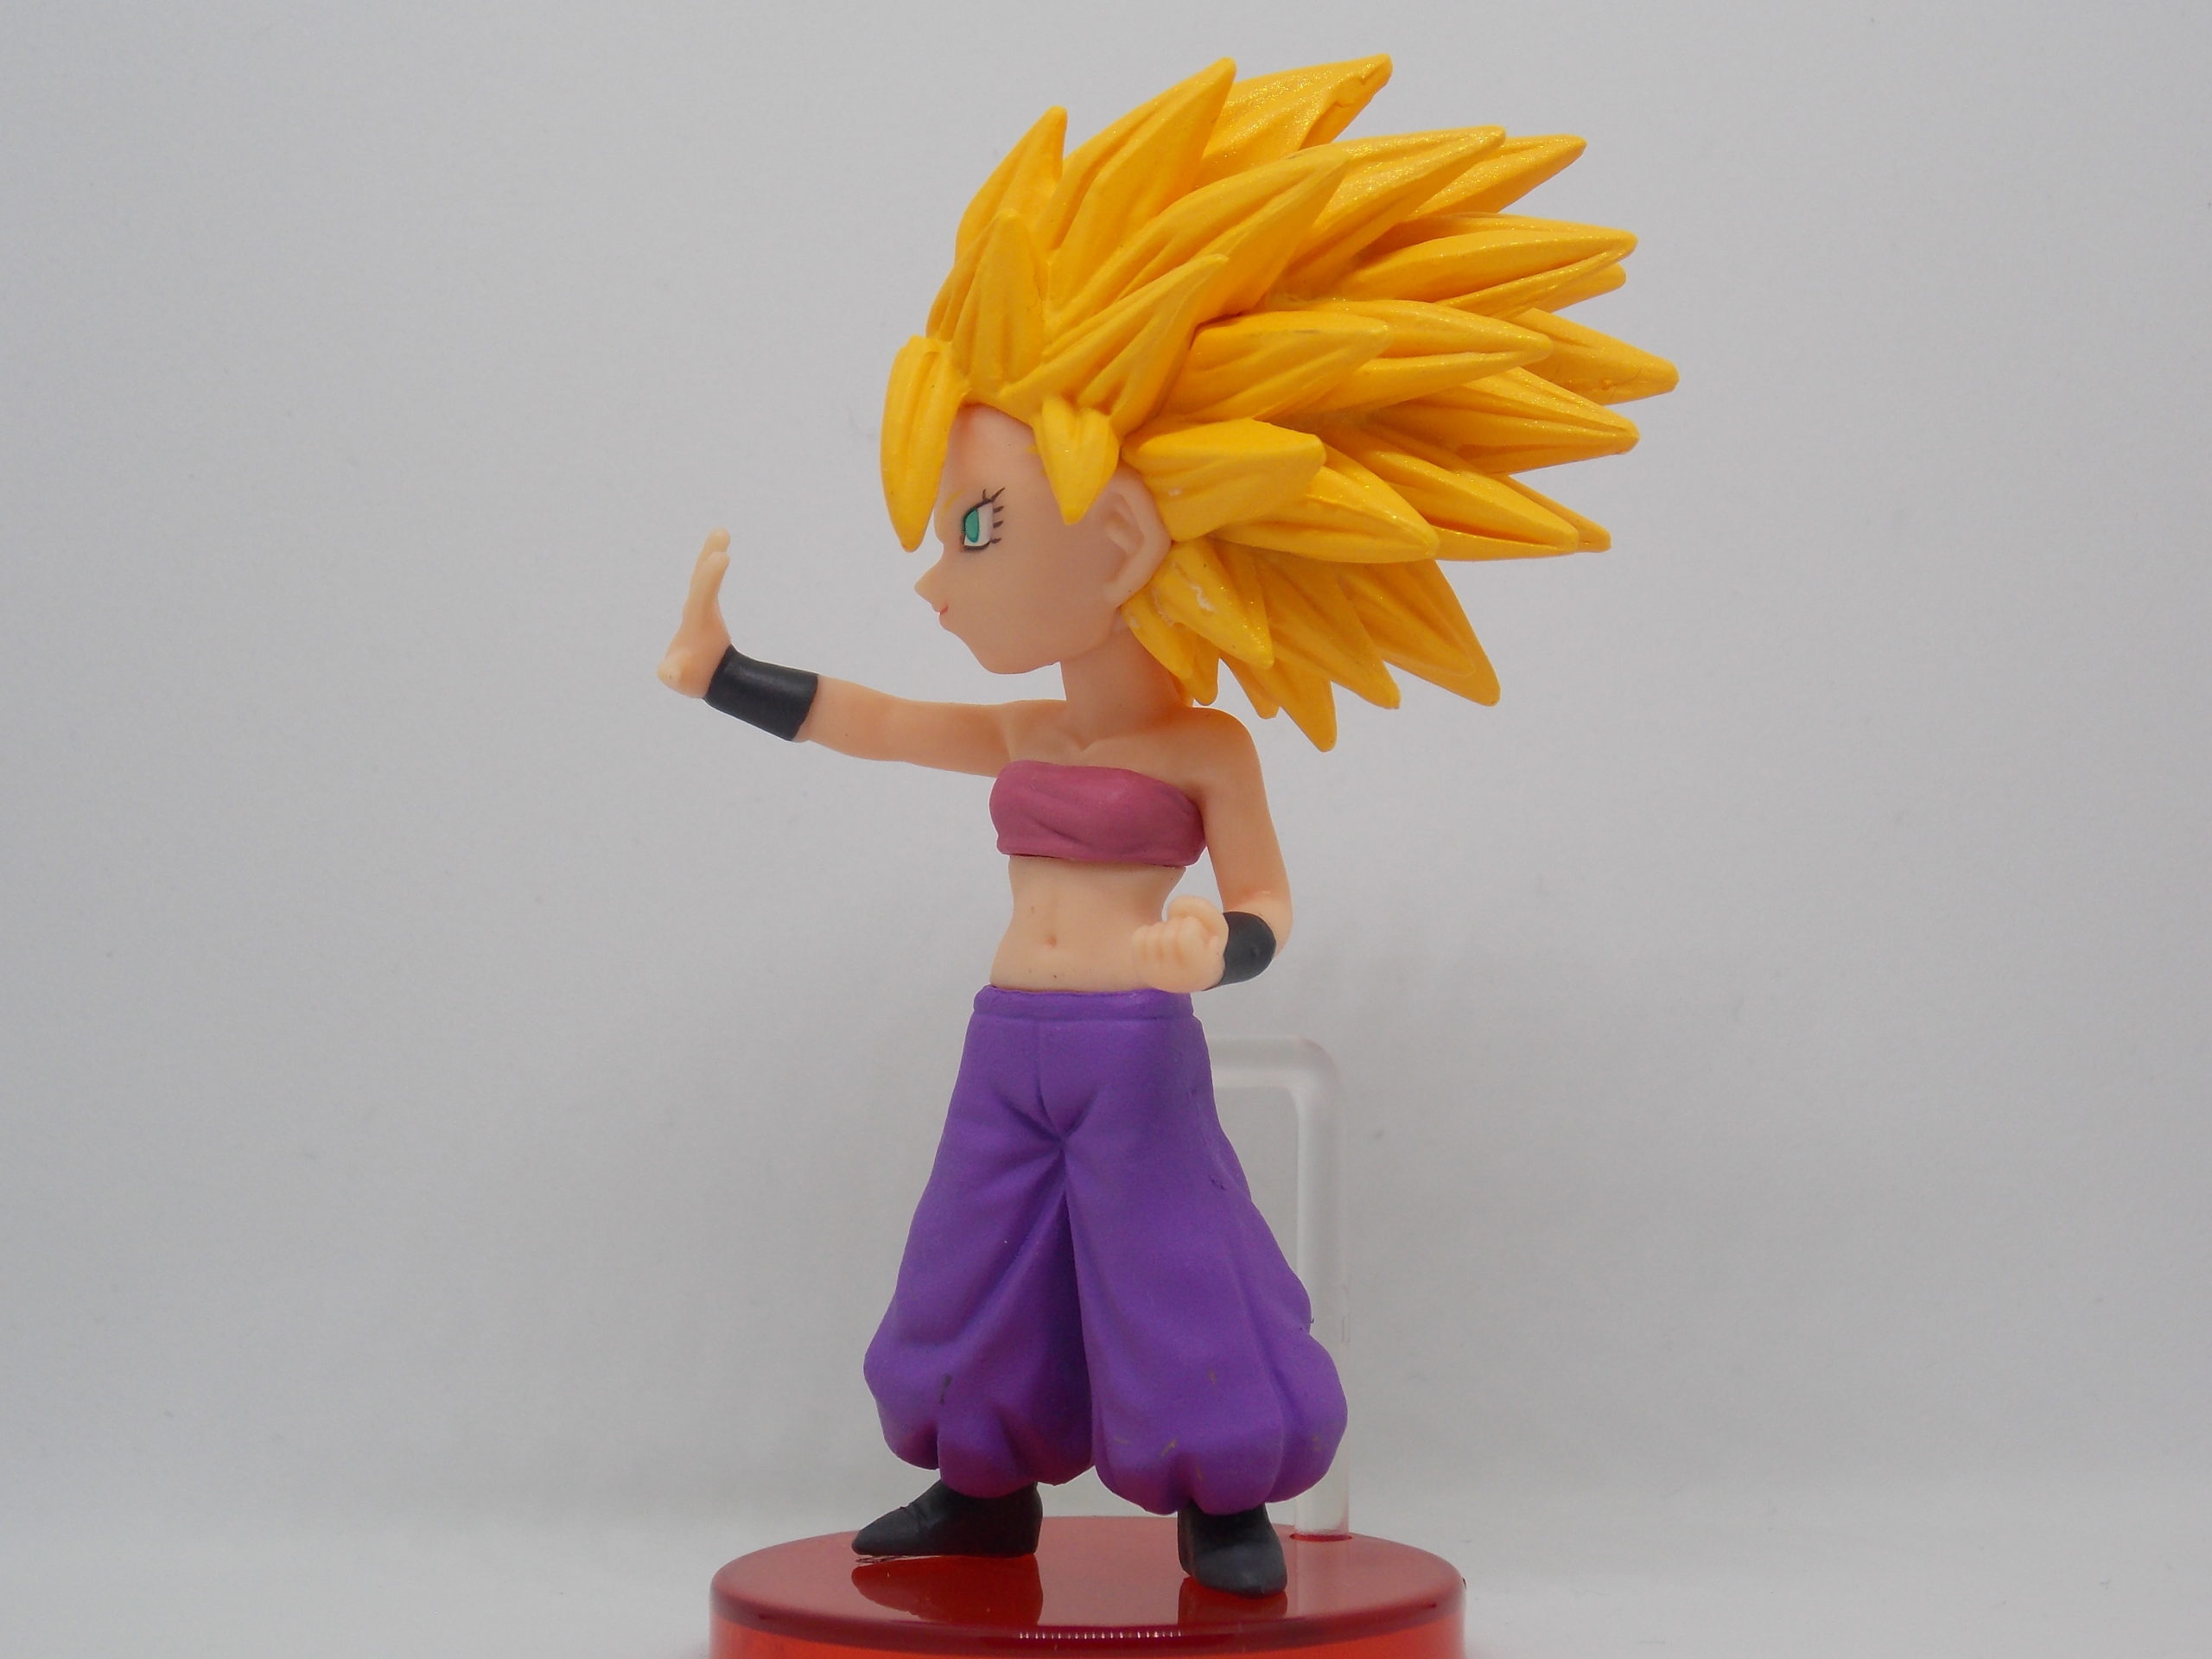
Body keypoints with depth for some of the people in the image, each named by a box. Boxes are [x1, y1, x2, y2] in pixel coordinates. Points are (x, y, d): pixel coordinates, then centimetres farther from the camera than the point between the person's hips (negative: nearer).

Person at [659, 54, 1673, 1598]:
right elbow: (861, 718, 11)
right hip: (1010, 1055, 6)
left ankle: (1222, 1501, 14)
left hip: (1139, 1062, -5)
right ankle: (988, 1484, 28)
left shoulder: (1206, 748, -9)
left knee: (1170, 1270, 1)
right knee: (991, 1269, 13)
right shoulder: (1015, 736, 7)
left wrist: (1215, 952, -31)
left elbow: (1268, 906, -10)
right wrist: (718, 674, 10)